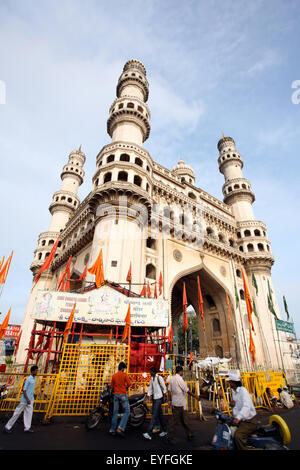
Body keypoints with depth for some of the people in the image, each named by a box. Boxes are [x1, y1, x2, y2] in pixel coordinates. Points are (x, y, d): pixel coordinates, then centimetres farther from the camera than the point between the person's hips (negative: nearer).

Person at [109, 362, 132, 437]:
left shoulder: (114, 375, 6)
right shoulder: (124, 374, -7)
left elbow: (111, 386, 8)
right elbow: (129, 384, -10)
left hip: (115, 394, 5)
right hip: (123, 394, -5)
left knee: (115, 412, 13)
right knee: (126, 411, -1)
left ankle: (112, 430, 14)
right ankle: (120, 428, -12)